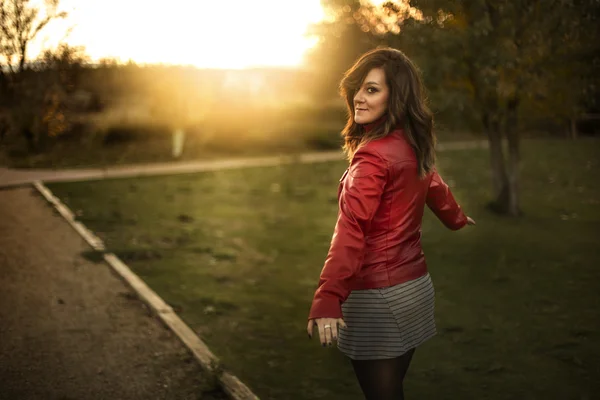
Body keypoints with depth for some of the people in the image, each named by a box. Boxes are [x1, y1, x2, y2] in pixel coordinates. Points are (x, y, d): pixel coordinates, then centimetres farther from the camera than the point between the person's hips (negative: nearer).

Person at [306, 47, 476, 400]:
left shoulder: (374, 155, -19)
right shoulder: (413, 146, 6)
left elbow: (351, 230, -30)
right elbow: (434, 186, 27)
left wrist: (327, 299, -37)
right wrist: (458, 219, 47)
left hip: (378, 295, -8)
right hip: (415, 286, 8)